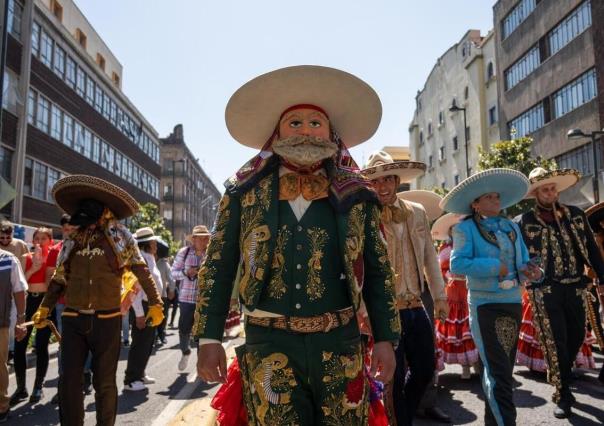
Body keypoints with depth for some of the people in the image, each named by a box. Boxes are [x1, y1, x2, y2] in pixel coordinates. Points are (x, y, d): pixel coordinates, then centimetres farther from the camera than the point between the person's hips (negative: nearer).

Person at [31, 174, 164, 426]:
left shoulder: (120, 238, -2)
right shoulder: (72, 240, 8)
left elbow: (142, 271, 1)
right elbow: (59, 278, 16)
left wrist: (155, 303, -2)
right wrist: (45, 307, 8)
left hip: (107, 320, -3)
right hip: (73, 320, 3)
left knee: (104, 382, 8)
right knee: (68, 381, 3)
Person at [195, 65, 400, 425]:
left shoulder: (355, 195, 5)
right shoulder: (244, 192, 3)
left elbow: (377, 271, 8)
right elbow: (217, 269, 4)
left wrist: (386, 338, 3)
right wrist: (209, 339, -1)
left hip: (340, 342, 1)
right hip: (268, 343, 0)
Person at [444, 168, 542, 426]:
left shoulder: (511, 227, 12)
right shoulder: (465, 228, -6)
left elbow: (523, 262, 12)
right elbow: (457, 264, -18)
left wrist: (529, 272, -11)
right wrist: (494, 267, -21)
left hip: (513, 303, 7)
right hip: (485, 305, -7)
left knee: (504, 369, 17)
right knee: (498, 372, -8)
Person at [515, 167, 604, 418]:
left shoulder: (575, 215, 8)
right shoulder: (523, 222, -5)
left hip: (575, 288, 5)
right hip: (545, 291, -4)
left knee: (576, 338, 15)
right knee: (555, 344, 1)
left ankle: (561, 380, 41)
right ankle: (563, 396, 16)